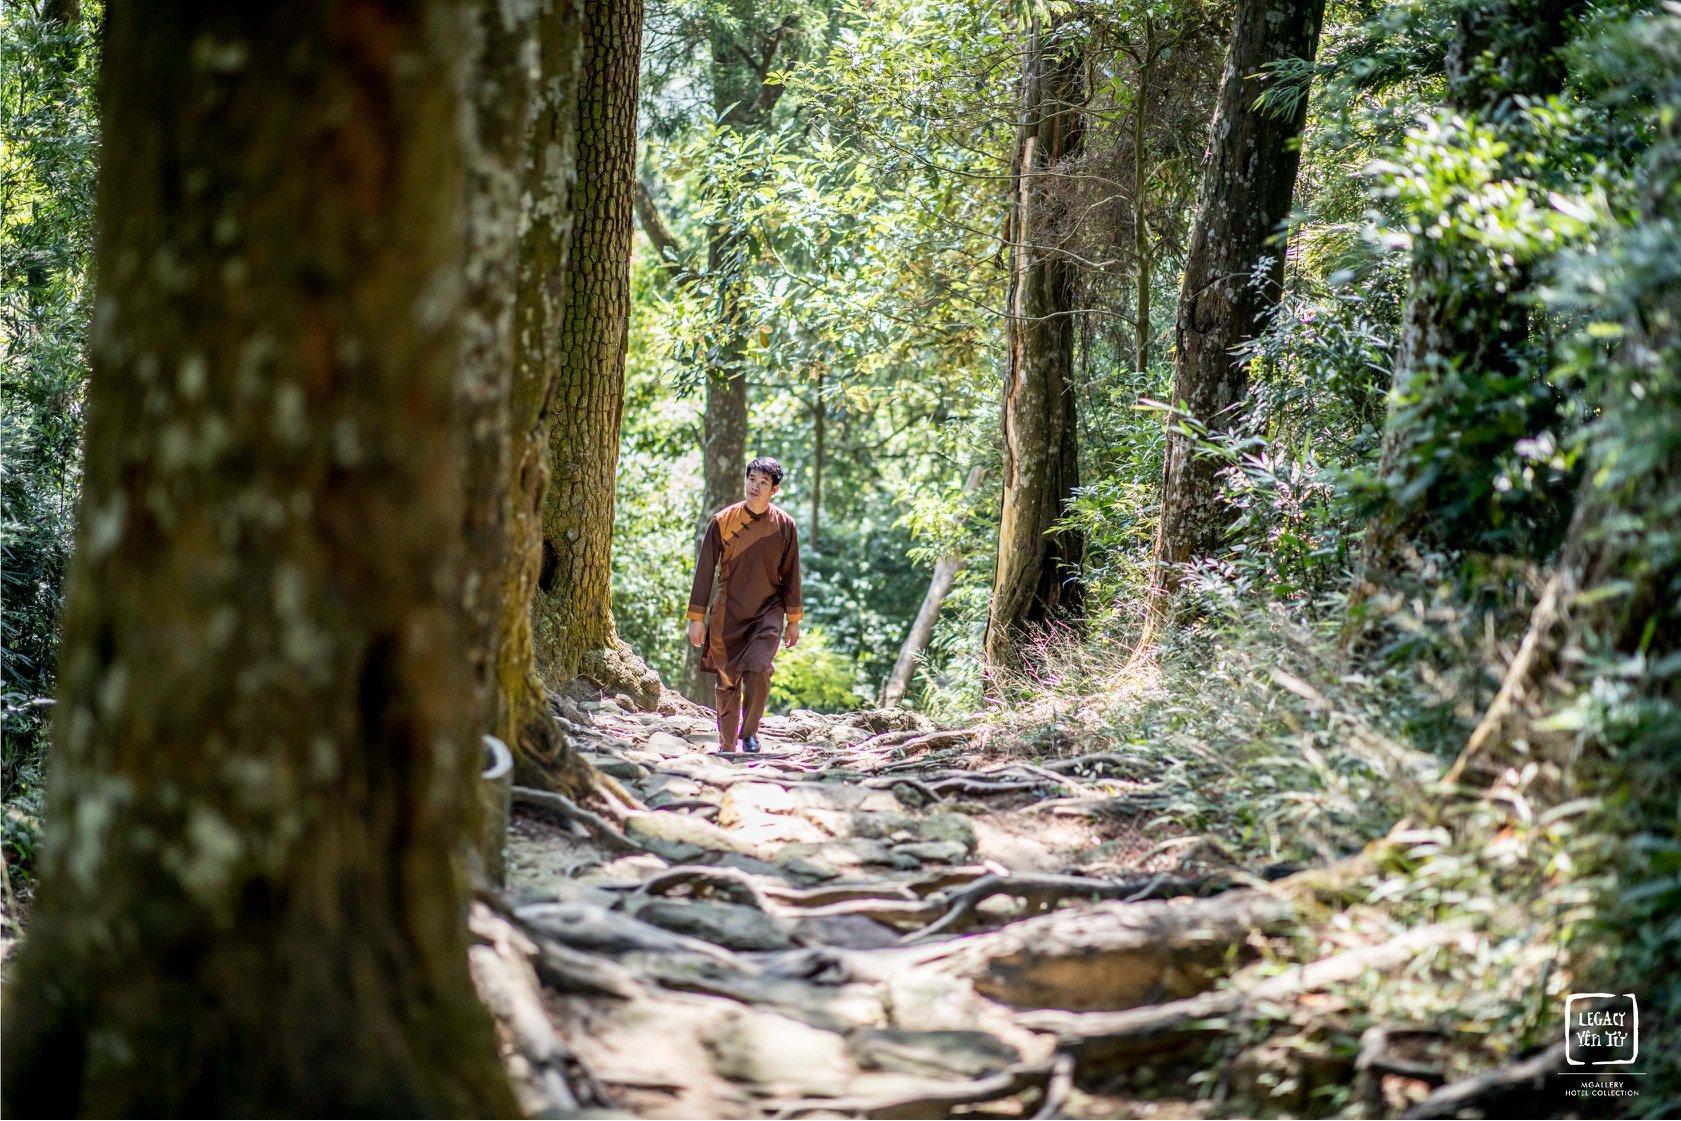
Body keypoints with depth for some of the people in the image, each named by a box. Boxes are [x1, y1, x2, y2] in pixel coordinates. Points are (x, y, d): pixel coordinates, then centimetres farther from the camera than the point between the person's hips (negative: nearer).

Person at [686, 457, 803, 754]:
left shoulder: (785, 526, -2)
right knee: (727, 681, 6)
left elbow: (790, 574, 7)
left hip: (768, 613, 0)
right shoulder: (722, 521, -5)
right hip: (727, 616, 0)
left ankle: (750, 733, -3)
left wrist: (793, 620, 8)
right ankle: (726, 744, 22)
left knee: (758, 670, -20)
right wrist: (697, 618, -4)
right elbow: (705, 570, -2)